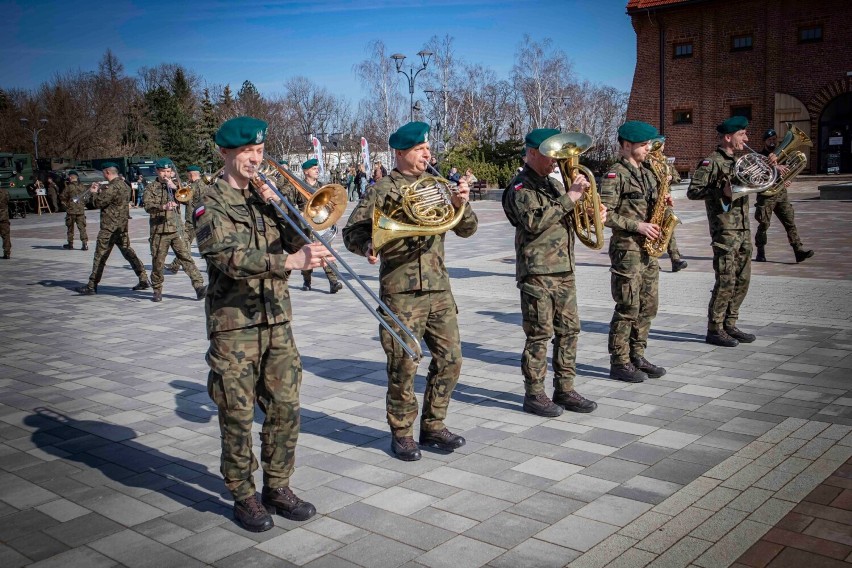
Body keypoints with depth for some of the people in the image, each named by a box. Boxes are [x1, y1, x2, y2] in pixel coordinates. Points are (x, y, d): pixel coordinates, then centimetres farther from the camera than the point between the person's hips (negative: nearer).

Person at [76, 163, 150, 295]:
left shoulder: (112, 187, -19)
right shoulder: (122, 184, 12)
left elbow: (99, 203, -18)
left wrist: (93, 193, 0)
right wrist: (100, 190, 12)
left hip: (110, 228, -9)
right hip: (122, 226, 9)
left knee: (100, 257, -1)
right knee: (128, 252, 13)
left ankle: (92, 286, 5)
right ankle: (143, 280, 11)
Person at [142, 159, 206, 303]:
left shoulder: (175, 185, 16)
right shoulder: (151, 188, 6)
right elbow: (148, 205, -10)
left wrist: (174, 187, -11)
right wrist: (163, 207, -27)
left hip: (176, 229, 1)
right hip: (159, 231, -1)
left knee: (186, 257, -9)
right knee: (158, 261, 4)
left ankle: (199, 286, -14)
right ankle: (157, 290, 18)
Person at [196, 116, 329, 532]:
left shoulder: (267, 196, 13)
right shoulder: (212, 202, -6)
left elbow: (298, 239, 4)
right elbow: (231, 258, -22)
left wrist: (277, 204, -10)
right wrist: (290, 261, -34)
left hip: (276, 320, 5)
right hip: (233, 325, -5)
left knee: (285, 409, 8)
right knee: (238, 415, 3)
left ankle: (277, 487, 23)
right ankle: (243, 496, 17)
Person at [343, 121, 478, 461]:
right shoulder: (383, 191, -2)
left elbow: (466, 229, 11)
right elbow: (352, 231, -4)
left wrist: (461, 204, -9)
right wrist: (367, 246, -25)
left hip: (439, 288, 5)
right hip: (401, 292, -5)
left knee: (450, 360, 8)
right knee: (403, 366, 0)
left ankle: (433, 426, 24)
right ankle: (401, 433, 18)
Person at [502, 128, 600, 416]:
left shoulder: (555, 184, 18)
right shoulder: (521, 187, -7)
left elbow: (570, 219, 23)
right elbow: (534, 222, -23)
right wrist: (568, 199, -22)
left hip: (564, 270, 8)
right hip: (537, 271, -8)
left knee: (569, 330, 9)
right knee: (539, 334, -3)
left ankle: (564, 390, 18)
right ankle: (534, 395, 7)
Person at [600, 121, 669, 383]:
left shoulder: (647, 173, 16)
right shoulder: (615, 175, -10)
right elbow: (605, 214, -17)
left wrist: (663, 203, 3)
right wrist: (637, 226, -19)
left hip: (648, 248, 8)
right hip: (626, 249, -8)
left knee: (648, 306, 11)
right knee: (628, 308, -4)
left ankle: (637, 356, 22)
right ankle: (619, 363, 5)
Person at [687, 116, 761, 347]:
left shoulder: (737, 162, 18)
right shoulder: (711, 162, -8)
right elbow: (692, 191, -16)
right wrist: (722, 191, -25)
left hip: (743, 230, 9)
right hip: (725, 230, -9)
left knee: (742, 281, 11)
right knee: (726, 281, -7)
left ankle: (729, 326, 21)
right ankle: (714, 330, 1)